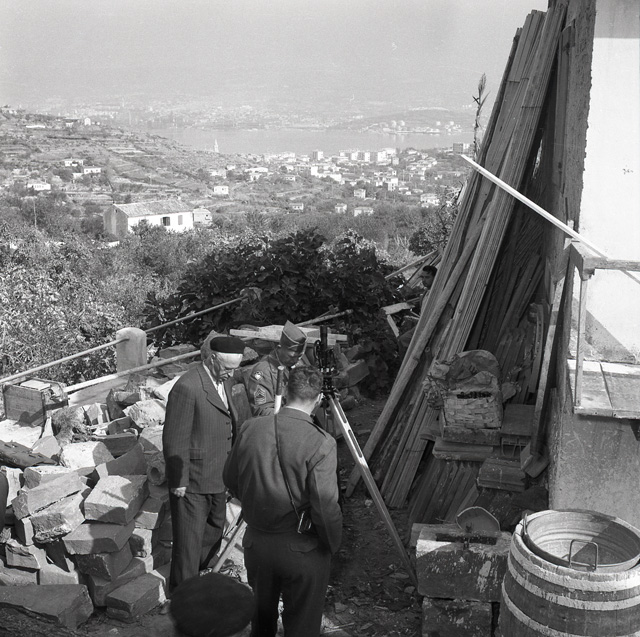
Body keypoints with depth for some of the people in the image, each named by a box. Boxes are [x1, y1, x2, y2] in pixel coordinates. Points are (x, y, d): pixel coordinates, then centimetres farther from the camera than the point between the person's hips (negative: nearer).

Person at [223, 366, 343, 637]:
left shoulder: (250, 428, -8)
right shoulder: (321, 444, -23)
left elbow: (230, 480, 5)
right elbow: (326, 507, -23)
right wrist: (332, 544, -5)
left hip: (256, 542, 5)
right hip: (303, 551, -4)